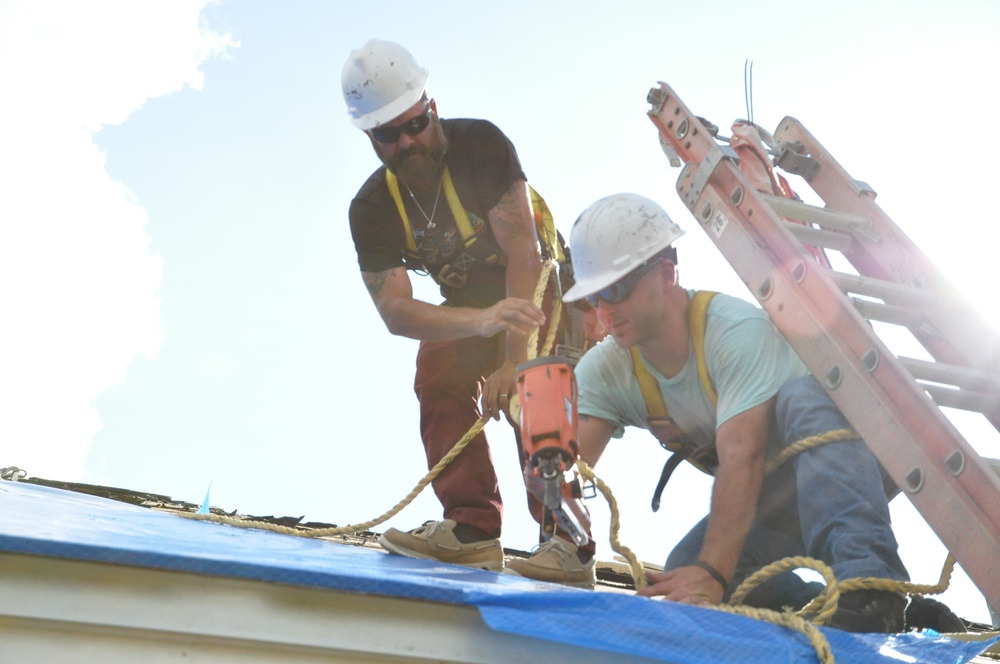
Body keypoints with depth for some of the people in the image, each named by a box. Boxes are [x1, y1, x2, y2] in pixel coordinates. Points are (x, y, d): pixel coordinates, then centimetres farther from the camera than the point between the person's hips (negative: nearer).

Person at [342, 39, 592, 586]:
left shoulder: (481, 144, -28)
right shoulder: (371, 209, -18)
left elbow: (522, 250, -32)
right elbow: (394, 311, -29)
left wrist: (514, 358, -40)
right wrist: (482, 321, -50)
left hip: (537, 289, -4)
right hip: (464, 306, 5)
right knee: (439, 383, -16)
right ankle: (474, 530, -18)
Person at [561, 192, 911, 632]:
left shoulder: (738, 329, -28)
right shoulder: (604, 370, -9)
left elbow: (742, 456, -40)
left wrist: (712, 574, -50)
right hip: (769, 503, 6)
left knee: (798, 398, -39)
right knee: (683, 579, -21)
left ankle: (867, 578, -48)